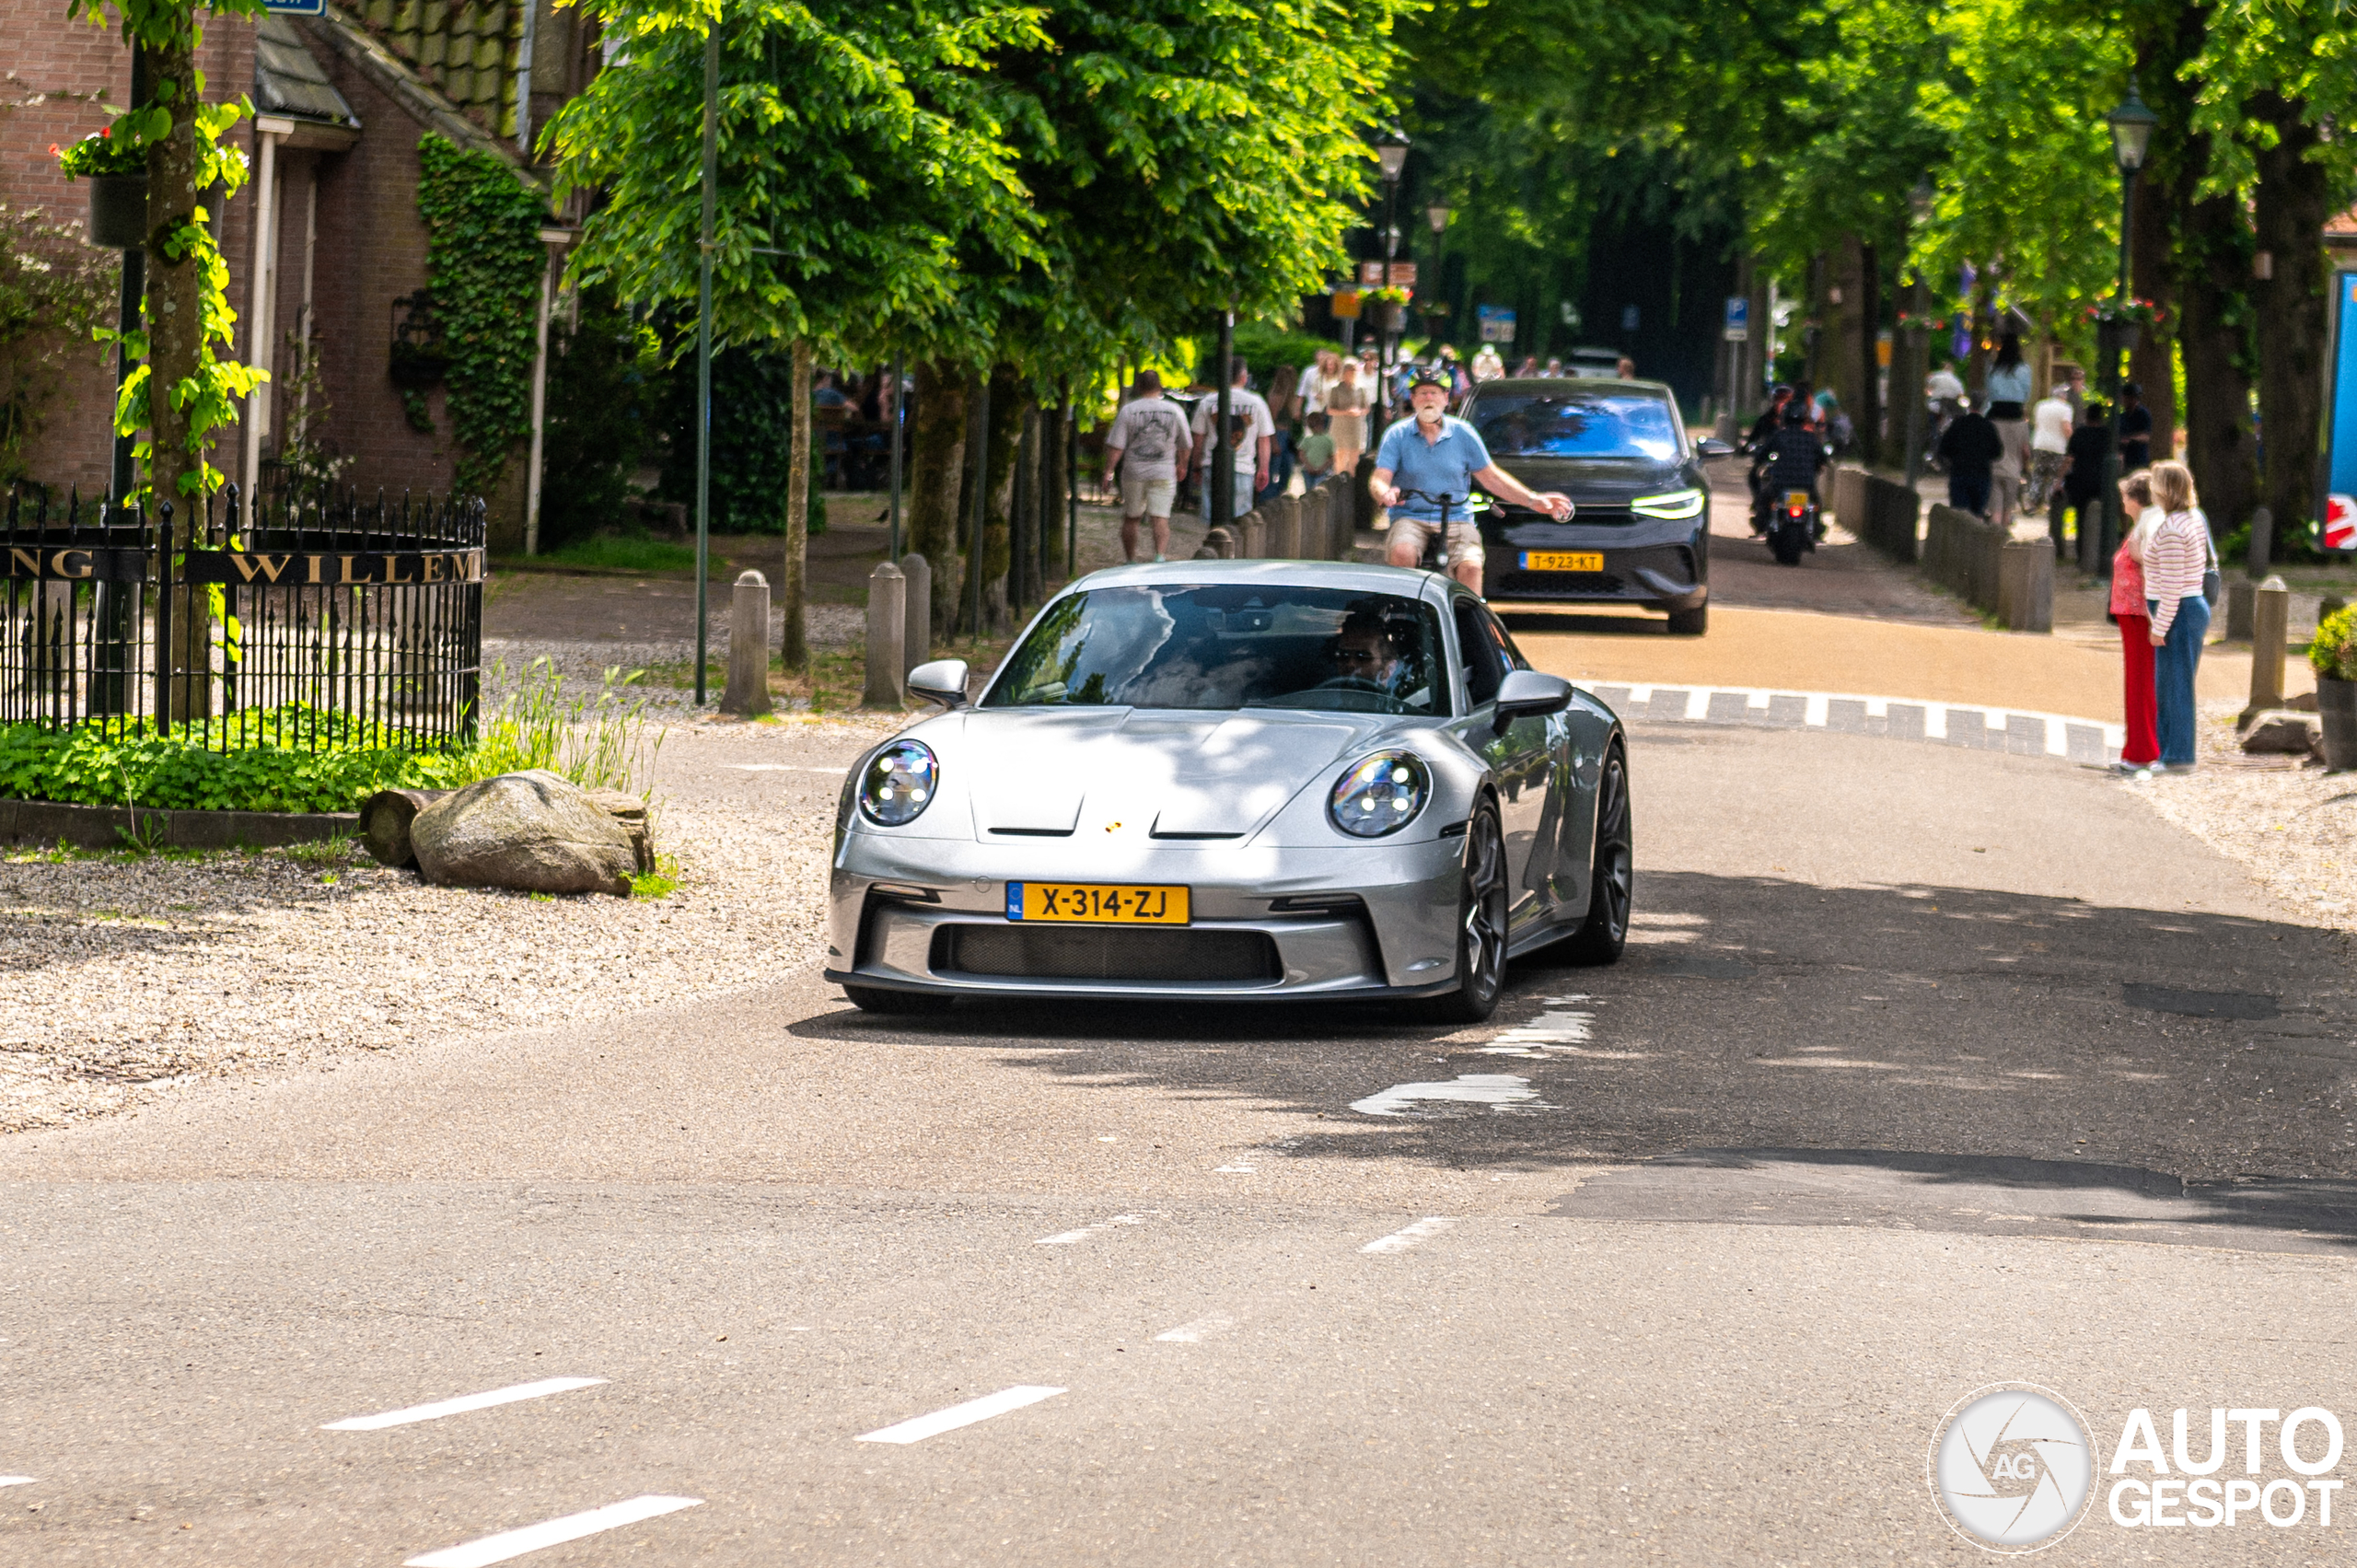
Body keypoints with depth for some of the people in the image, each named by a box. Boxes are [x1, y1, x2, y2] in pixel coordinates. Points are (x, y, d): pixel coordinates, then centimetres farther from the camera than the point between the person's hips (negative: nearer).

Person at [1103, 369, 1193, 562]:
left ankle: (1130, 561, 18)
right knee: (1161, 518, -4)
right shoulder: (1175, 411, 1)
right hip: (1164, 473, 0)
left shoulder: (1128, 410, -5)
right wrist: (1182, 466, 28)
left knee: (1131, 518, 13)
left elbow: (1116, 447, -9)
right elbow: (1184, 445, 11)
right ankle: (1160, 555, -24)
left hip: (1134, 473, 0)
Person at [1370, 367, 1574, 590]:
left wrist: (1533, 500, 5)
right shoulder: (1397, 435, 4)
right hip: (1410, 519, -1)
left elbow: (1490, 477, 14)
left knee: (1471, 566, -29)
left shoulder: (1463, 434, 9)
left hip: (1457, 519, 1)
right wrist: (1384, 495, -29)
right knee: (1403, 553, -34)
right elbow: (1379, 480, -4)